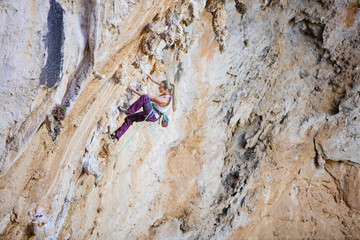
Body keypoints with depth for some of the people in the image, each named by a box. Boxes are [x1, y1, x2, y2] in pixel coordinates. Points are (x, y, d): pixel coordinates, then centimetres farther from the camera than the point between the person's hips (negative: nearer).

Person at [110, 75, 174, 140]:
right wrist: (152, 80, 17)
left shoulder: (164, 100, -28)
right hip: (150, 113, 10)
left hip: (152, 116, -10)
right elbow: (163, 85, 19)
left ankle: (128, 111, -19)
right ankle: (117, 135, 23)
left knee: (145, 97, -32)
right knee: (129, 118, 13)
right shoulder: (168, 92, -5)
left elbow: (148, 97, -24)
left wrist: (134, 90, -20)